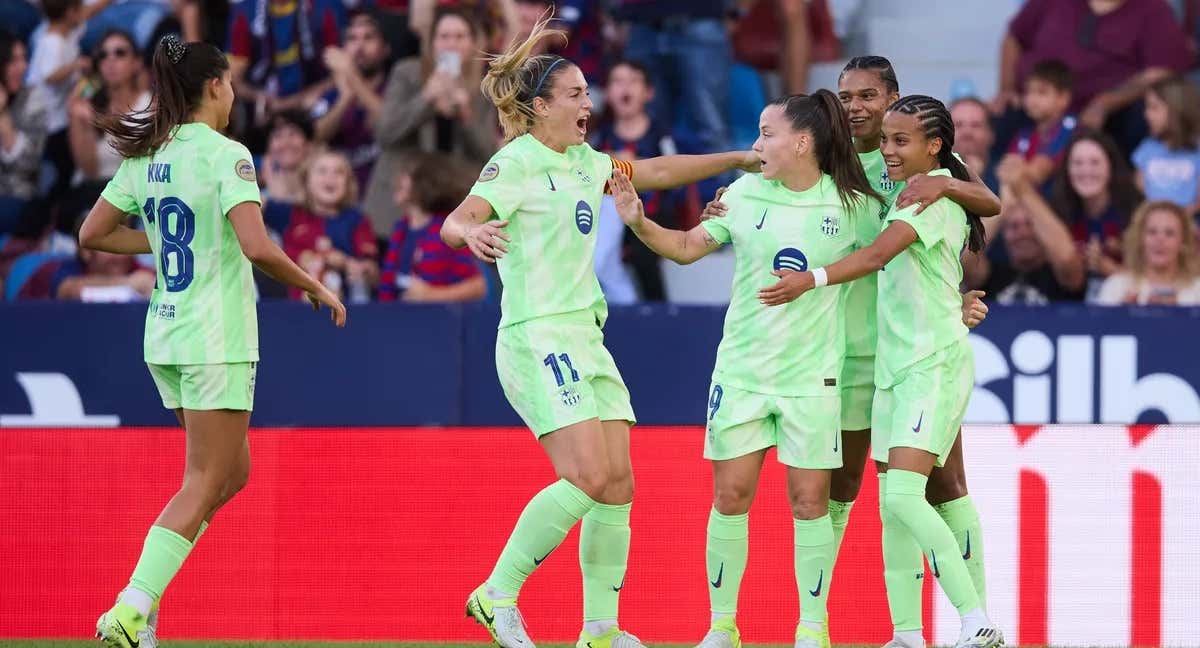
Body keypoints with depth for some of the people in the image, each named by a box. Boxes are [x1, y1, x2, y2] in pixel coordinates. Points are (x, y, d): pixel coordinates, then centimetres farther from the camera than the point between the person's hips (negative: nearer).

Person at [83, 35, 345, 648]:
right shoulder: (225, 155, -14)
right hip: (217, 341, -8)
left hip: (165, 338, 8)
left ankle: (141, 596, 7)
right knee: (204, 484, -3)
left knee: (231, 472, 18)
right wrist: (316, 288, -10)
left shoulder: (146, 156, 7)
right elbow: (257, 246, -24)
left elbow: (92, 234, 13)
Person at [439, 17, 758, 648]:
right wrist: (473, 231, -45)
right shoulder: (517, 162, -8)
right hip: (539, 337, -9)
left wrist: (739, 159, 31)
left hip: (585, 340, 9)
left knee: (618, 485, 3)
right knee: (588, 478, -20)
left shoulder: (583, 162, 16)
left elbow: (653, 171, 30)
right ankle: (497, 595, -11)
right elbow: (456, 221, -21)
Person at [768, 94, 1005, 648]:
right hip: (895, 363, 10)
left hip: (933, 364, -10)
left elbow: (878, 254, -26)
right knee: (892, 506, 5)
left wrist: (812, 279, -37)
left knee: (902, 495, -21)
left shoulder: (935, 195, -12)